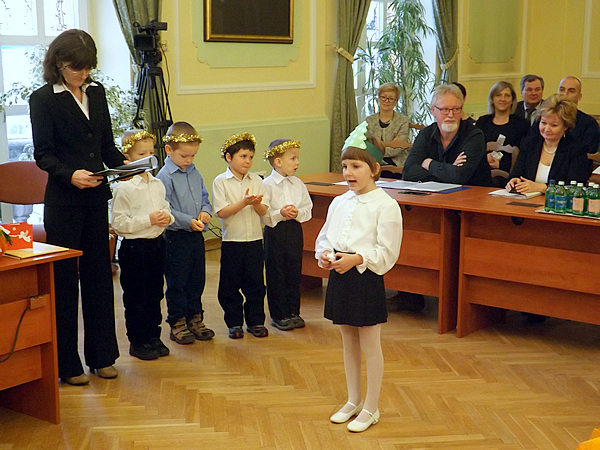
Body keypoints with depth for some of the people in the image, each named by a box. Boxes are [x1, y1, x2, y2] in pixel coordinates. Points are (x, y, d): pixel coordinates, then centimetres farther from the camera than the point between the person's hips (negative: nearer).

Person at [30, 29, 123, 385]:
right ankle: (68, 365, 11)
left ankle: (102, 355, 22)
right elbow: (43, 155, -9)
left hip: (96, 197, 5)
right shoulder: (43, 99, -6)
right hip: (63, 201, -5)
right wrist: (70, 175, -26)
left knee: (99, 273, 11)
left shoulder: (96, 92, 10)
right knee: (65, 278, 1)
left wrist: (122, 163, -5)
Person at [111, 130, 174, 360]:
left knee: (155, 294, 14)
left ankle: (153, 337, 26)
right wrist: (148, 220, -21)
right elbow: (118, 223, -17)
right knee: (136, 298, 3)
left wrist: (167, 217, -3)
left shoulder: (157, 184, 8)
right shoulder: (124, 188, -13)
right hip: (134, 247, -7)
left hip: (157, 244, 7)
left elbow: (166, 208, 21)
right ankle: (138, 341, 15)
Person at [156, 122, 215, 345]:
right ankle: (177, 323, 13)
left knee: (197, 280, 14)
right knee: (177, 282, 3)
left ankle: (195, 319, 26)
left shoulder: (195, 173, 10)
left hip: (196, 235, 7)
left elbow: (205, 197, 17)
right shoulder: (165, 176, -12)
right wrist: (188, 221, -22)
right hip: (176, 237, -7)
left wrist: (206, 211, -5)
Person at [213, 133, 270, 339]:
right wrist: (243, 202, -21)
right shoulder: (221, 181, -4)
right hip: (232, 241, -2)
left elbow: (264, 211, 2)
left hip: (255, 240, 3)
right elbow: (222, 212, -12)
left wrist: (256, 203, -19)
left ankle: (255, 321, 20)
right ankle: (234, 323, 18)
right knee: (230, 286, 5)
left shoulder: (256, 180, 6)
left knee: (255, 284, 8)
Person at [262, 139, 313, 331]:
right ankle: (279, 315, 13)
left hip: (295, 230, 5)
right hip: (275, 231, -5)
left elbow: (308, 209, 8)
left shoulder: (298, 184, 7)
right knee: (276, 274, 3)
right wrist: (280, 214, -23)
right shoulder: (267, 185, -9)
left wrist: (298, 213, -11)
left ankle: (293, 312, 22)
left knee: (294, 272, 10)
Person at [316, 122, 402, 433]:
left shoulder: (386, 206, -11)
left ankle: (370, 409, 18)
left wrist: (356, 259, -25)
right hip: (339, 278, 7)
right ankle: (353, 402, 33)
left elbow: (386, 252, -16)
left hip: (366, 279, -7)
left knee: (370, 347, 5)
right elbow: (324, 237, 15)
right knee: (349, 345, 18)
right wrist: (325, 254, -6)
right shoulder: (339, 203, 9)